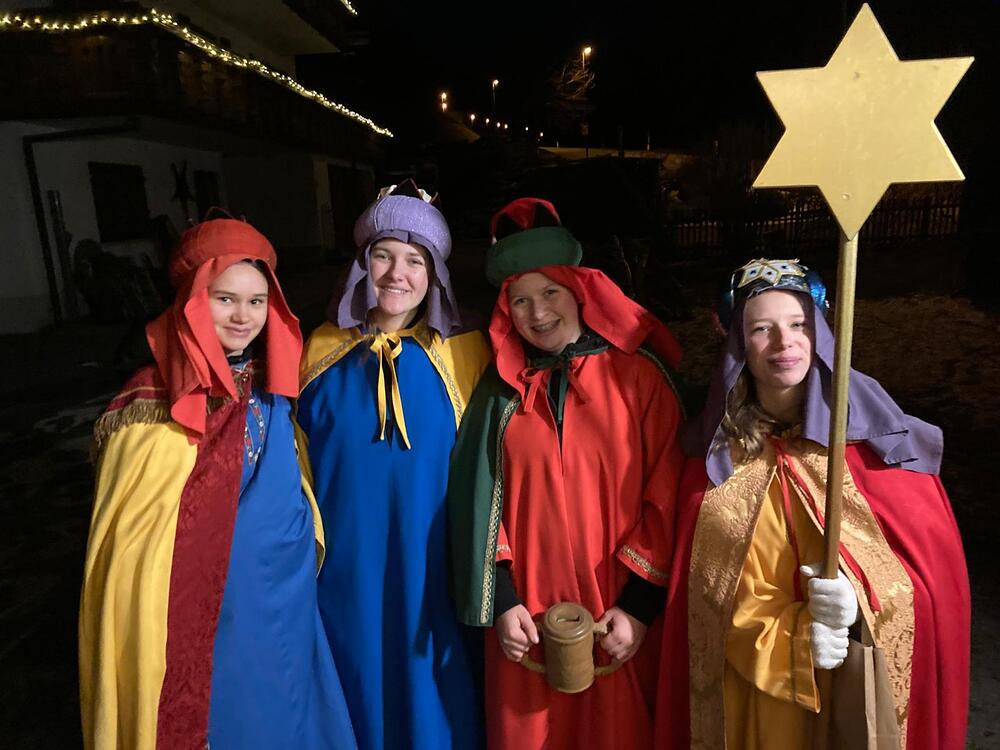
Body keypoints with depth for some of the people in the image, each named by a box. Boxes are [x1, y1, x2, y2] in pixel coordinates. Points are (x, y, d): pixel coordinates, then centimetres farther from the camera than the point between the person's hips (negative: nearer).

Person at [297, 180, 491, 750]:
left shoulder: (462, 356, -7)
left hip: (429, 567, -1)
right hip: (346, 566, 2)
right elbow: (299, 461, 8)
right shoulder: (324, 351, -1)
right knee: (358, 685, 19)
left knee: (430, 694, 15)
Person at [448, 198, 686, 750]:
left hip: (620, 620, -1)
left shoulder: (637, 375, -5)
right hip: (526, 616, 2)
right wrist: (500, 600, -4)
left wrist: (640, 603, -9)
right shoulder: (502, 389, 2)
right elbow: (478, 500, 2)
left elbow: (667, 496, -6)